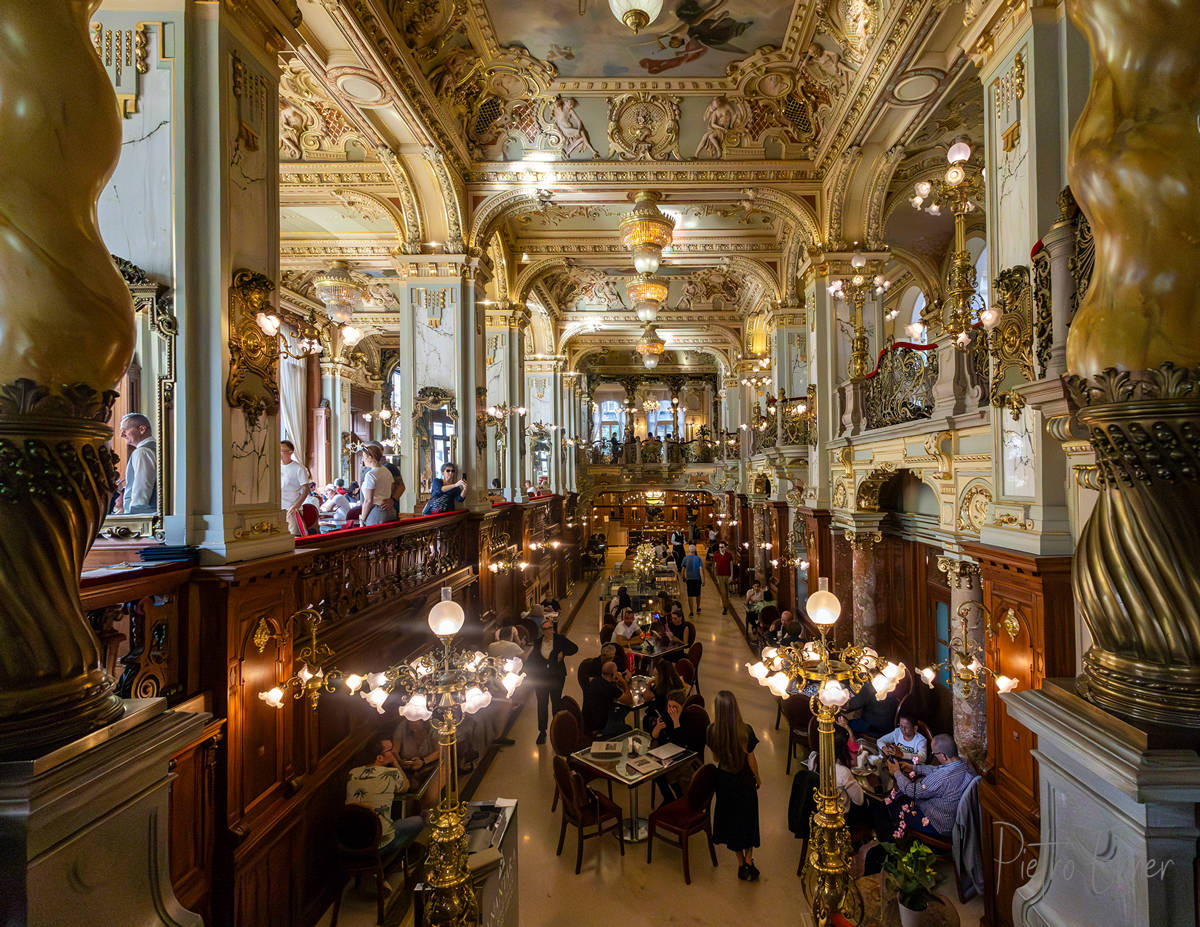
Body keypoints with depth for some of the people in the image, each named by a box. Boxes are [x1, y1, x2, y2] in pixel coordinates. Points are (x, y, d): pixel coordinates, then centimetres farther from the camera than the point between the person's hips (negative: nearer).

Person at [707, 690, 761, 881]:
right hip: (745, 781, -2)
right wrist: (757, 778, 5)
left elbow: (716, 758, -4)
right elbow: (751, 760, -11)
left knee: (730, 820, 18)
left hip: (724, 781, 2)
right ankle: (748, 860, 22)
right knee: (748, 818, 20)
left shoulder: (712, 731, -20)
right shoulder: (745, 731, -25)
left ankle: (741, 863, 30)